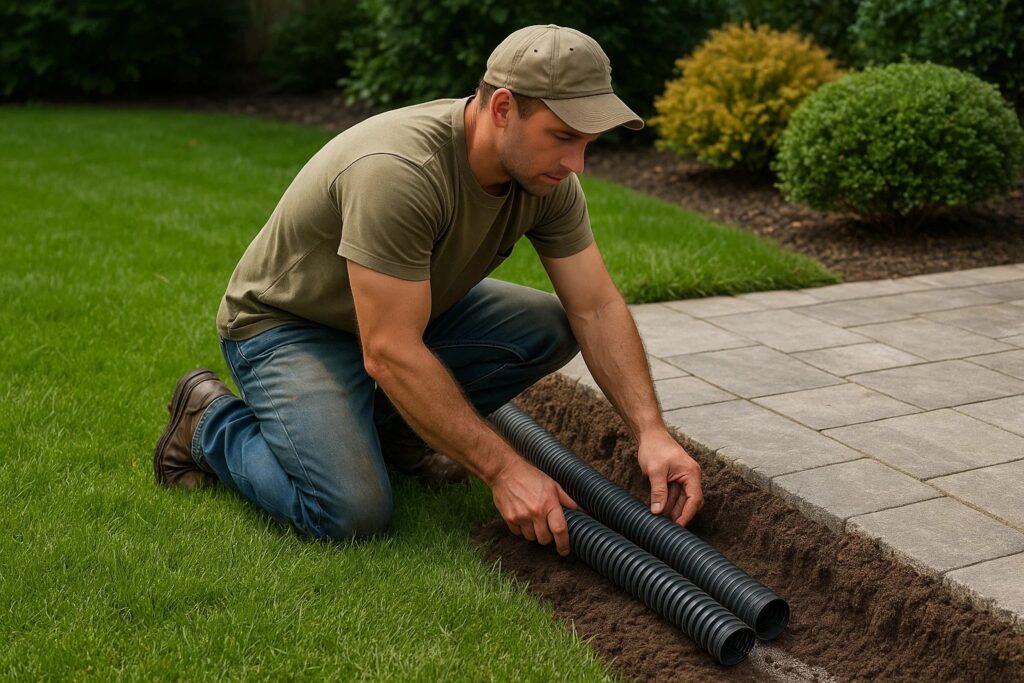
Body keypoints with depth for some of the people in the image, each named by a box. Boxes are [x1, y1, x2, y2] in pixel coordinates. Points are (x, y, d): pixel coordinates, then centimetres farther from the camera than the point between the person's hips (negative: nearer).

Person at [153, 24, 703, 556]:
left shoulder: (547, 176, -13)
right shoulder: (399, 171, -37)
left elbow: (598, 309, -9)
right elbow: (390, 353, -37)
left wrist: (651, 432, -20)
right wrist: (503, 468, -34)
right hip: (285, 325, -7)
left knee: (550, 328, -12)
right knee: (354, 513, -25)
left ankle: (390, 424, 8)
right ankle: (210, 423, 2)